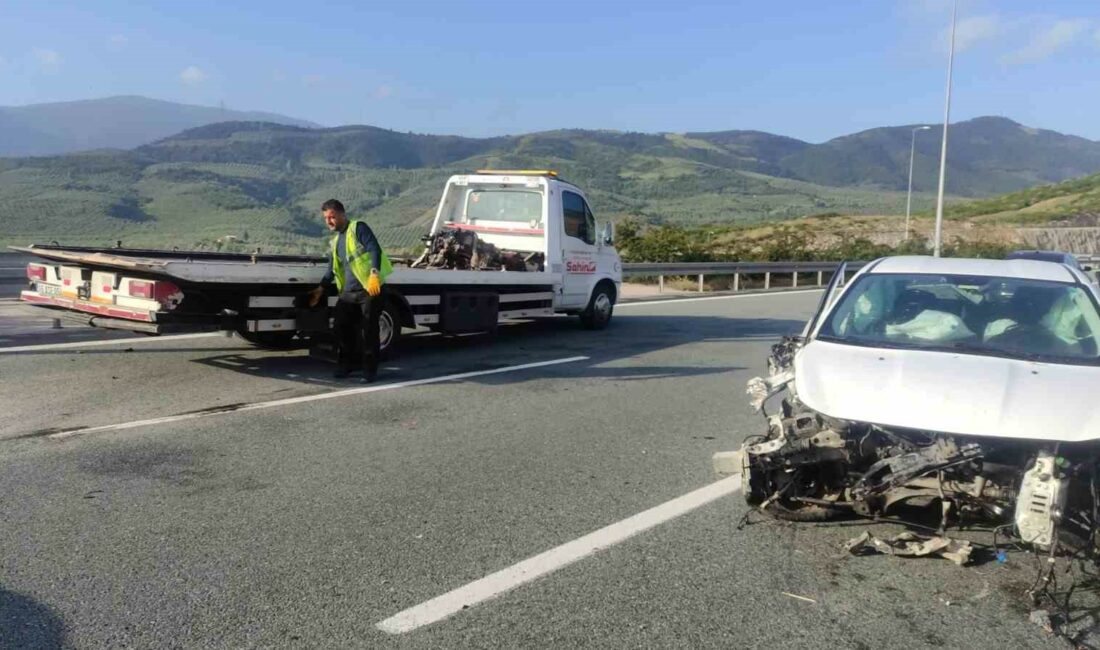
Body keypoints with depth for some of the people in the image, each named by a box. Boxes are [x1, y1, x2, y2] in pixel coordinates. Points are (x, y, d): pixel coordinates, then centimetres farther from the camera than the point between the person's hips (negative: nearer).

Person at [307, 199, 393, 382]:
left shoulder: (358, 228, -3)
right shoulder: (336, 240, 21)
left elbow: (375, 250, -17)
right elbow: (333, 270, 28)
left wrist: (374, 274, -30)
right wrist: (321, 289, 24)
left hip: (369, 289, -8)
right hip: (348, 292, 8)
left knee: (368, 331, -3)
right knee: (340, 328, 8)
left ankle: (370, 370, 7)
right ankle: (345, 365, 24)